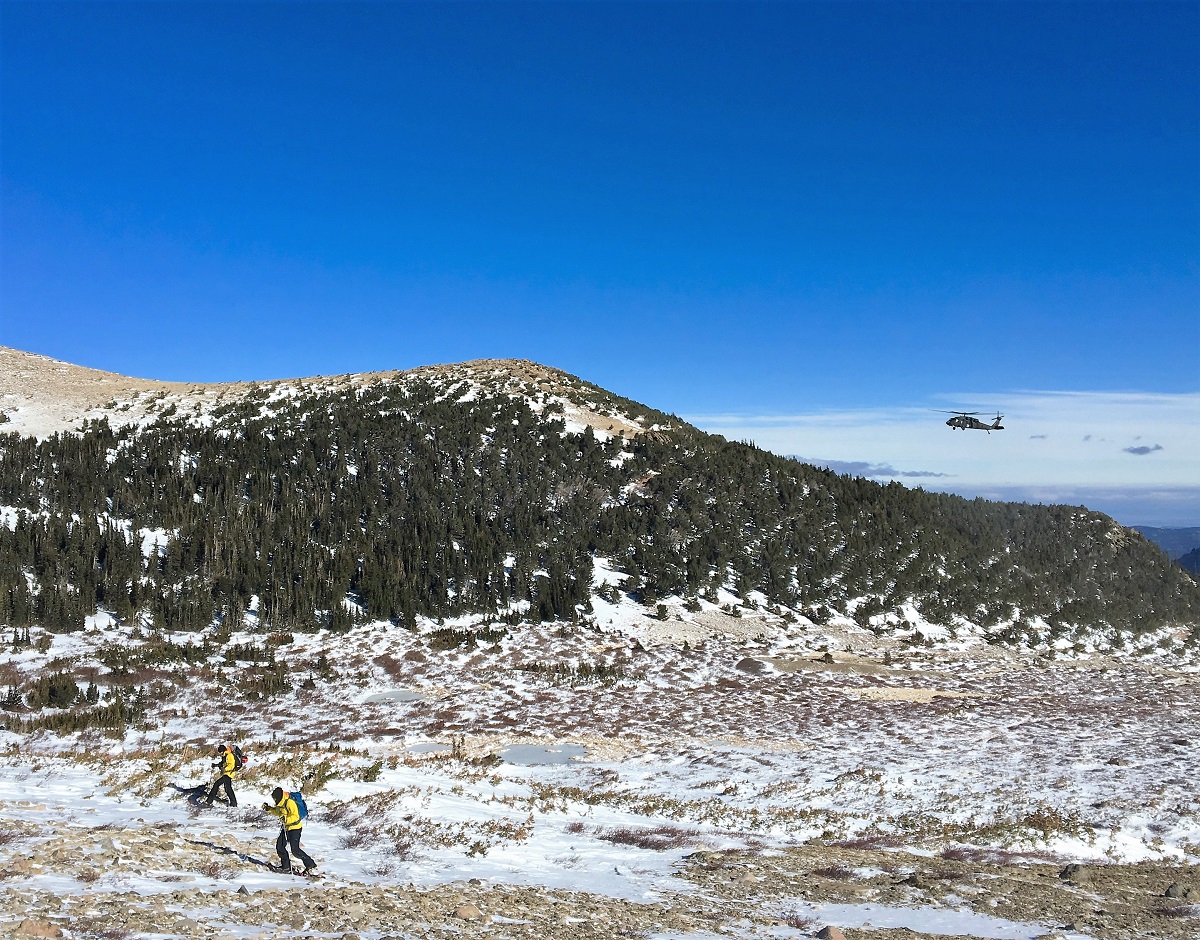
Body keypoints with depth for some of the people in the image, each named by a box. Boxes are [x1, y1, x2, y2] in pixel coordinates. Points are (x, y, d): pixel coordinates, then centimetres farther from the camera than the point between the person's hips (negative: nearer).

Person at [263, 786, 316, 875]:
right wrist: (269, 809, 12)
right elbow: (277, 812, 26)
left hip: (294, 827, -10)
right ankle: (286, 865, 22)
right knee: (279, 846, 8)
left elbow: (296, 816, -27)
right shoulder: (280, 803, 5)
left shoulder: (290, 803, -23)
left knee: (295, 850, -13)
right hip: (286, 827, 10)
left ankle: (310, 864, -4)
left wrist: (286, 819, -42)